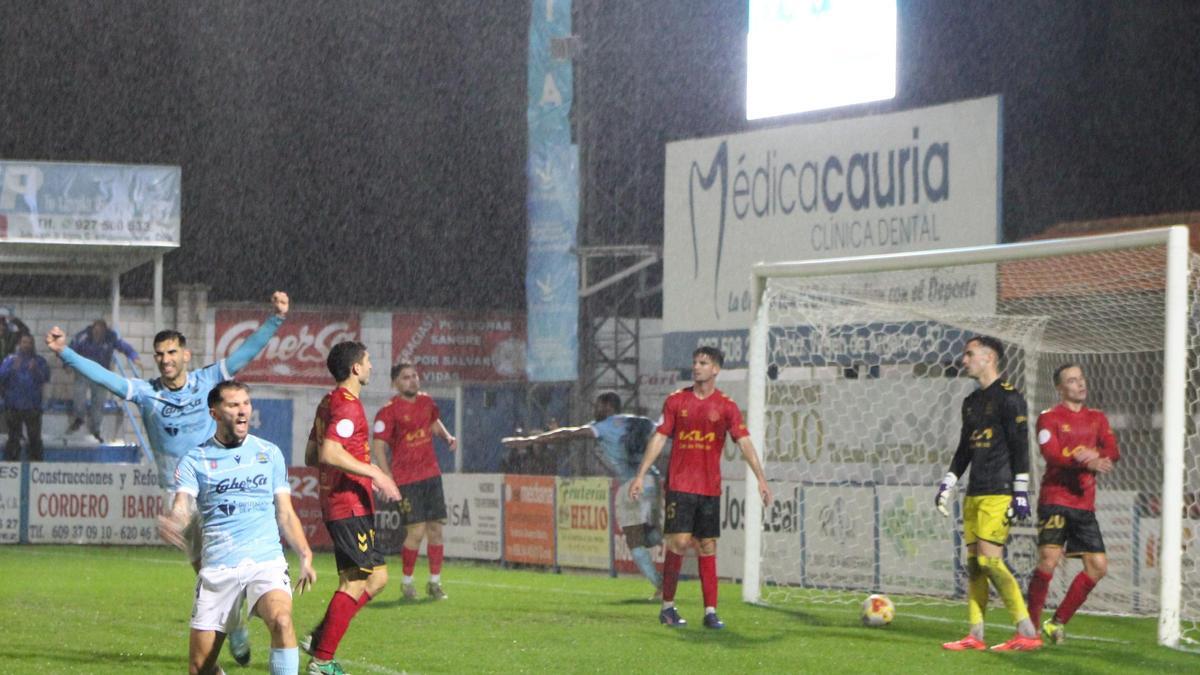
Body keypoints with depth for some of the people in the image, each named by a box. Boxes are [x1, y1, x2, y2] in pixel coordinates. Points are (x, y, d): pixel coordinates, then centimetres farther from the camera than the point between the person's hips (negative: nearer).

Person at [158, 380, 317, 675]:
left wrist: (305, 555, -1)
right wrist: (170, 523, -33)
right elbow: (181, 509, -8)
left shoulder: (269, 453, 12)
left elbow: (285, 513, 15)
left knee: (281, 620, -32)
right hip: (217, 568, 0)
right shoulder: (195, 460, 5)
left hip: (266, 561, 0)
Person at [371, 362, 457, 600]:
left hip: (431, 475, 6)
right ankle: (407, 582, 9)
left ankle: (435, 583, 16)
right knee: (416, 532, -10)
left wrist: (447, 436, 9)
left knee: (436, 529, 5)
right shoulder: (389, 411, -11)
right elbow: (378, 446, -13)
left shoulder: (426, 401, 9)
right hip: (406, 480, -6)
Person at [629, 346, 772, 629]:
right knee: (679, 542, -9)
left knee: (707, 547, 3)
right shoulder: (676, 401, 3)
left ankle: (710, 611, 5)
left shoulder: (726, 406, 2)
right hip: (680, 485, -1)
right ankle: (667, 606, 2)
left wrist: (761, 479, -13)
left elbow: (744, 442, -3)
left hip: (710, 487, 1)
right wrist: (641, 475, -1)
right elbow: (659, 438, 4)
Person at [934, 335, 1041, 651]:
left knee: (990, 559, -15)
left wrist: (1021, 492, -16)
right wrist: (947, 484, 20)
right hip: (975, 493, 9)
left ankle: (1028, 633, -13)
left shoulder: (1008, 397, -7)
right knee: (973, 562, 5)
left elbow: (1020, 447, -11)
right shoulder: (971, 402, 19)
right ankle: (975, 635, 7)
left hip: (998, 494, -9)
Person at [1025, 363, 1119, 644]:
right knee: (1049, 559, -19)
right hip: (1055, 500, -6)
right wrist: (1089, 462, -29)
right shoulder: (1049, 418, 0)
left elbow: (1113, 452, 2)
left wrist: (1092, 454, -20)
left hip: (1085, 504, 6)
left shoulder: (1097, 418, 16)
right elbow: (1052, 454, -16)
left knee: (1098, 567, 1)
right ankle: (1031, 625, -8)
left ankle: (1058, 622, 14)